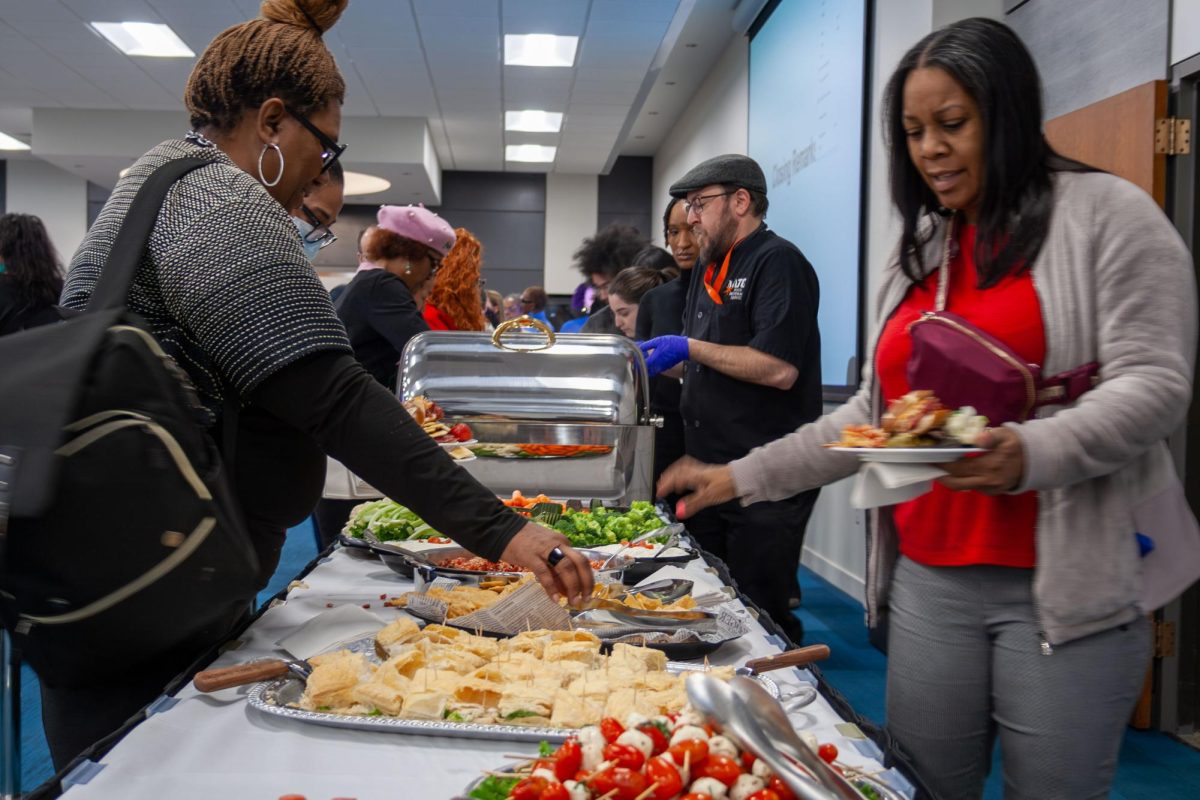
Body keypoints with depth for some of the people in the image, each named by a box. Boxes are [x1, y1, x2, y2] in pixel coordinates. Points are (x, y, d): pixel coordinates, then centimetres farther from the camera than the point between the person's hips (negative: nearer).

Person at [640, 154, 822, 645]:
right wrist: (649, 357, 11)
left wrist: (688, 348, -19)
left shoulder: (778, 263, -13)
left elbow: (779, 369, -25)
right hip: (713, 471, 10)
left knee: (760, 617, -1)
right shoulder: (715, 271, 17)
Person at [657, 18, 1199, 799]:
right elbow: (873, 412, 16)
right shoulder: (917, 253, 16)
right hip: (928, 581, 5)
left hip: (1065, 583, -5)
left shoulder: (1106, 213, -2)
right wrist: (743, 477, 11)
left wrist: (1031, 454, -29)